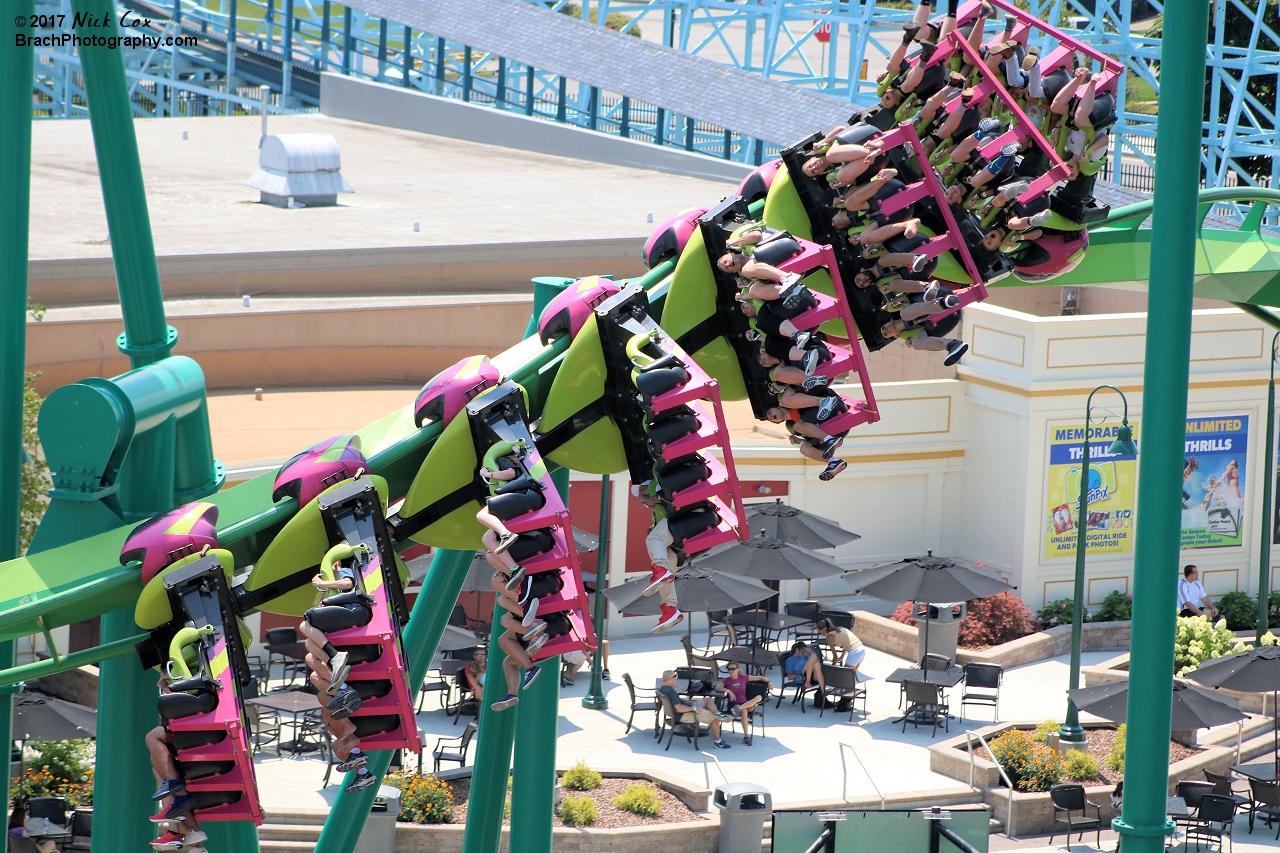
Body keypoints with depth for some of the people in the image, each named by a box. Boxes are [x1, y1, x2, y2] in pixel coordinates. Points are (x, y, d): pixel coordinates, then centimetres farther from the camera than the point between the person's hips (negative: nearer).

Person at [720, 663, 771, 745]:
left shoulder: (743, 678, 11)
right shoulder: (727, 681, 8)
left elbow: (760, 678, 15)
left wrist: (769, 682, -2)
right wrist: (729, 691, -24)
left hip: (746, 704, 3)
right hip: (733, 704, -3)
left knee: (759, 697, -26)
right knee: (744, 711, -37)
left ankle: (738, 709, -40)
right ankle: (746, 736, -34)